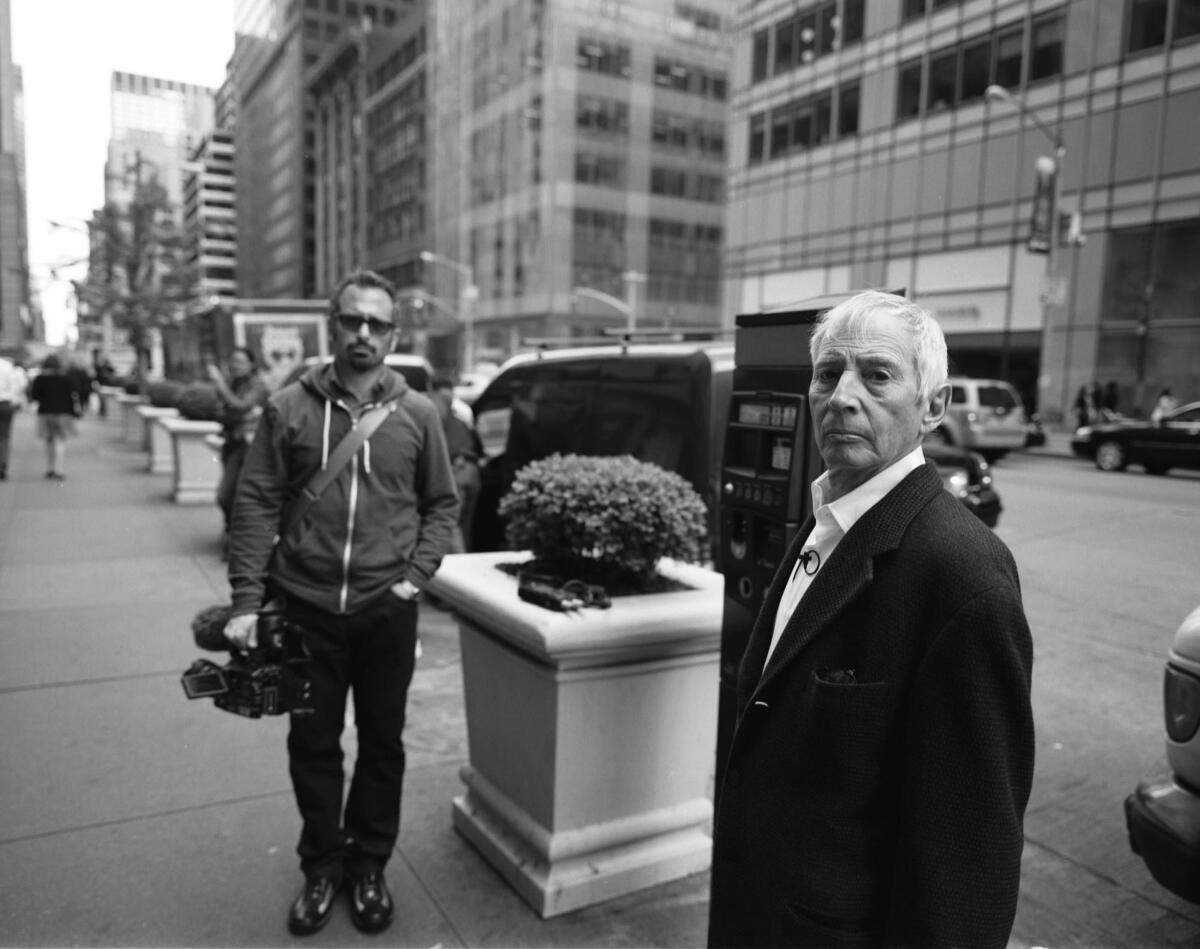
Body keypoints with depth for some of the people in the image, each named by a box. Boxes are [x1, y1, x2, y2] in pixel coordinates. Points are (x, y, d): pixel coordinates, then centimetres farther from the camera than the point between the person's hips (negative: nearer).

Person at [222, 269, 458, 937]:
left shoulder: (418, 413, 1)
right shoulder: (290, 408, -1)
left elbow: (443, 504, 6)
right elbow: (257, 505, -2)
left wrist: (416, 574, -5)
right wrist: (246, 600, -8)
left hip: (387, 611, 1)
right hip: (306, 607, 0)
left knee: (383, 743, 13)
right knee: (313, 745, 13)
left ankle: (369, 865, 33)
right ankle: (322, 866, 34)